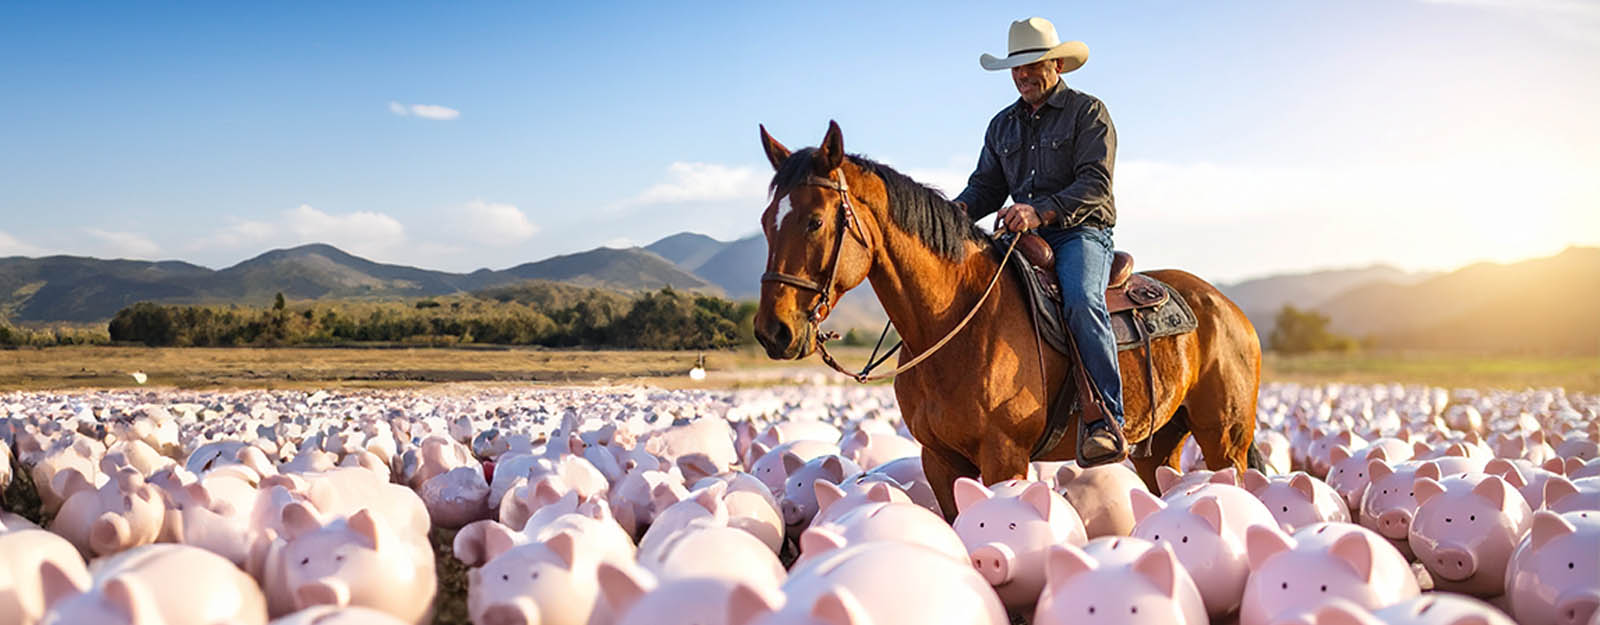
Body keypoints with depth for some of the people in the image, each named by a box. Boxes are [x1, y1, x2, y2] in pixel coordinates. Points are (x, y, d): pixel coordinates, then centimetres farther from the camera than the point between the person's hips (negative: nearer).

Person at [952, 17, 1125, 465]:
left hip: (1081, 232, -6)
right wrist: (959, 209, -7)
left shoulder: (1088, 112, 2)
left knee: (1081, 302, -34)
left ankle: (1107, 422, -35)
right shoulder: (1002, 126, 19)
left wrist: (1041, 211, -27)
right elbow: (986, 187, 17)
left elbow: (1094, 185, -10)